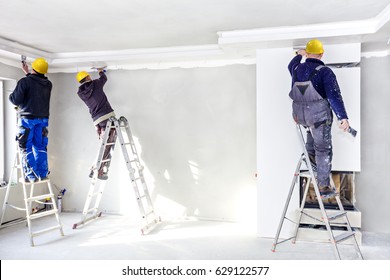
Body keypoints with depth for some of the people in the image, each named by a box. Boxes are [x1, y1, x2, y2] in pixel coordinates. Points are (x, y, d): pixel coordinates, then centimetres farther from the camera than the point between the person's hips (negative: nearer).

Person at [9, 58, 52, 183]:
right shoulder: (48, 84, 6)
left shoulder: (25, 81, -11)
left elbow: (16, 100, -12)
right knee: (40, 147, 10)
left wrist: (11, 96, 9)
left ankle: (31, 176, -1)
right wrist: (27, 73, 38)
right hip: (43, 118, 5)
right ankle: (42, 174, 12)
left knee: (26, 148, 1)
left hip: (27, 118, -5)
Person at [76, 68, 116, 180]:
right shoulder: (96, 83, 3)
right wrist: (101, 71, 46)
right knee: (107, 146, -5)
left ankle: (103, 170, 8)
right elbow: (104, 78, 23)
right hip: (108, 116, -5)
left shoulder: (81, 93, 13)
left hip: (97, 120, 5)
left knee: (105, 146, 12)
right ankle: (96, 170, -7)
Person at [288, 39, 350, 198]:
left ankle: (310, 153, 23)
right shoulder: (325, 71, -8)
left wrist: (299, 55, 54)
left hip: (299, 114, 5)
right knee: (324, 150, 6)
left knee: (312, 126, 39)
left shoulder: (297, 69, 8)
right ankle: (323, 188, 13)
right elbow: (334, 95, -19)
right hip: (319, 113, -5)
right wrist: (343, 117, -24)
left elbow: (291, 67, 36)